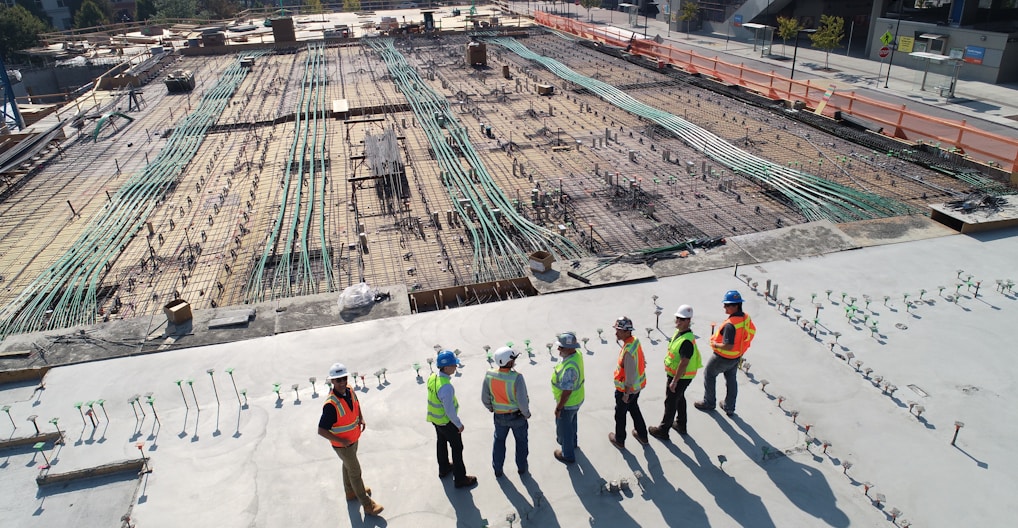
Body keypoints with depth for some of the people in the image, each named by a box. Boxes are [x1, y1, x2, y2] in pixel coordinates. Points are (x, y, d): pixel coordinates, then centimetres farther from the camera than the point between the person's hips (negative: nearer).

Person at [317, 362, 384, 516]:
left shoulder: (350, 391, -13)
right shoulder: (331, 405, -36)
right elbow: (321, 431, -31)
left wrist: (361, 419, -1)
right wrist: (341, 441, -26)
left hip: (353, 439, 7)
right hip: (342, 445, -7)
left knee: (348, 466, 28)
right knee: (355, 472, 7)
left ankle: (351, 492, 52)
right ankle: (367, 504, 23)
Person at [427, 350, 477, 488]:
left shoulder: (432, 378, -10)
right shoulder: (446, 387, -36)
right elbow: (449, 410, -29)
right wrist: (459, 424, -14)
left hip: (435, 418, 8)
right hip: (447, 422, -8)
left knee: (441, 443, 28)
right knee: (457, 448, 10)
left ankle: (444, 468, 50)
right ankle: (460, 478, 23)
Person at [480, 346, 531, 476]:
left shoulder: (489, 375, -19)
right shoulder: (517, 377, -31)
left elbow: (485, 398, -7)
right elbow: (522, 401, -26)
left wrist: (491, 408, 13)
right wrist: (527, 413, -6)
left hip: (499, 416, 3)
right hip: (517, 415, -3)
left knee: (499, 440, 26)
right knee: (521, 441, 24)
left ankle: (497, 469, 39)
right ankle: (521, 467, 41)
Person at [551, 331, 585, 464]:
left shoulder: (569, 368, -40)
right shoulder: (577, 354, -12)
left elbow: (567, 392, -31)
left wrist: (558, 408, -19)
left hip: (568, 403, -8)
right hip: (577, 399, 8)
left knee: (564, 427, 15)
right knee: (571, 422, 32)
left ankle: (568, 455, 36)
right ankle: (571, 441, 57)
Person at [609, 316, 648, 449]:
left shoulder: (628, 351, -35)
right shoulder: (635, 340, -8)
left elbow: (630, 375, -29)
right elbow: (641, 361, 7)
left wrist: (626, 394, -18)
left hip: (627, 388, -8)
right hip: (638, 385, 8)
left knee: (620, 413, 15)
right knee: (634, 408, 29)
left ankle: (619, 440, 35)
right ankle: (642, 435, 45)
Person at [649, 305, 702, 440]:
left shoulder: (687, 341, -32)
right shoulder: (679, 332, -1)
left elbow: (683, 364, -30)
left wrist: (674, 381, -24)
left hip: (680, 377, -10)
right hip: (676, 374, 10)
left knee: (670, 402, 5)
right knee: (680, 398, 25)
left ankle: (663, 430, 21)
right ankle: (681, 425, 44)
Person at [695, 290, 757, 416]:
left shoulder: (730, 324, -35)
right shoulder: (746, 318, -9)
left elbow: (728, 346, -36)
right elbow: (752, 332, 9)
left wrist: (716, 344, -17)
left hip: (723, 357, -8)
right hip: (737, 357, 8)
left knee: (709, 375, 16)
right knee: (731, 380, 23)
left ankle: (708, 403, 30)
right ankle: (730, 408, 36)